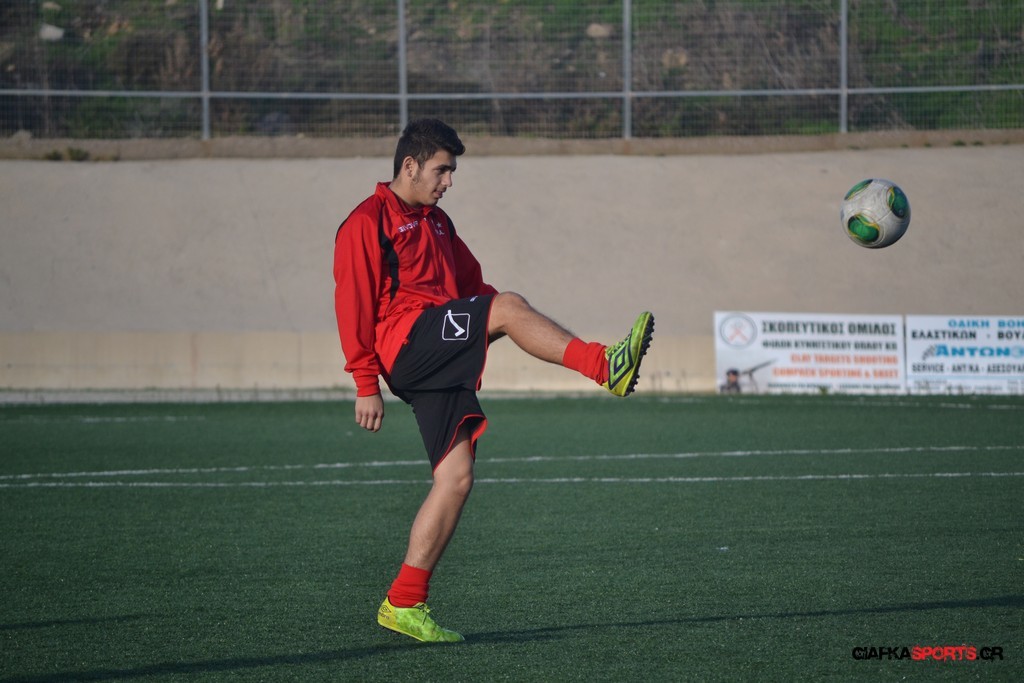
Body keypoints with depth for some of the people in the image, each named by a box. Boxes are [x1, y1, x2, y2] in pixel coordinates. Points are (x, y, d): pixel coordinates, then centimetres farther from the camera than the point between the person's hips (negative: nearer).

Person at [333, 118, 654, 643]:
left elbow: (472, 286, 27)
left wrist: (524, 327, 10)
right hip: (404, 340, -8)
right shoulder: (367, 223, 0)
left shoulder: (436, 223, 27)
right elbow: (354, 305, -6)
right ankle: (604, 367, -38)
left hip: (440, 362, 8)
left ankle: (404, 605, 0)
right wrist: (366, 385, -11)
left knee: (455, 478, -1)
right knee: (507, 307, -24)